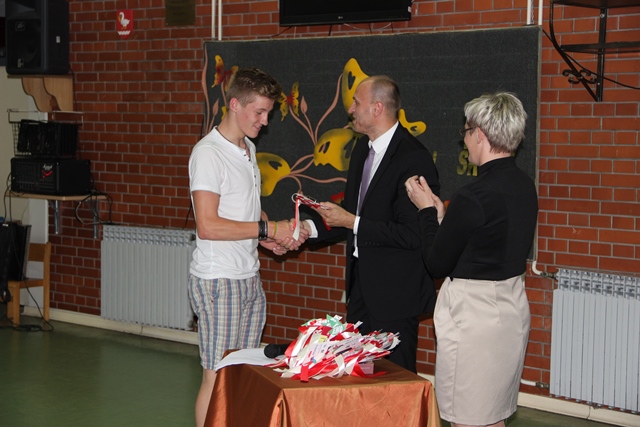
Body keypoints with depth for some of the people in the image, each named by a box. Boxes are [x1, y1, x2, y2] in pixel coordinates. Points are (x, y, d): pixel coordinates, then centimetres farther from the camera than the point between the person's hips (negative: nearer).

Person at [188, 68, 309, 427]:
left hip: (249, 278, 8)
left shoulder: (249, 148, 14)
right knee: (218, 376, -2)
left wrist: (274, 238, 5)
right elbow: (208, 226, -21)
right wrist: (267, 228, -16)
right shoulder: (209, 153, -14)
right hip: (218, 280, -8)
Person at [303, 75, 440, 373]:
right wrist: (312, 228, 4)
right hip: (361, 282, 9)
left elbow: (412, 234, -23)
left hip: (394, 292, -9)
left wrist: (352, 222, -19)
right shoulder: (362, 149, 10)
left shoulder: (414, 158, -19)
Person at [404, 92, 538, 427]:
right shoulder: (525, 186, 4)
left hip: (473, 314, -9)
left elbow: (437, 264, -12)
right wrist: (441, 213, 11)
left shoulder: (473, 197, -22)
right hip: (512, 308, 9)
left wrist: (426, 210, 0)